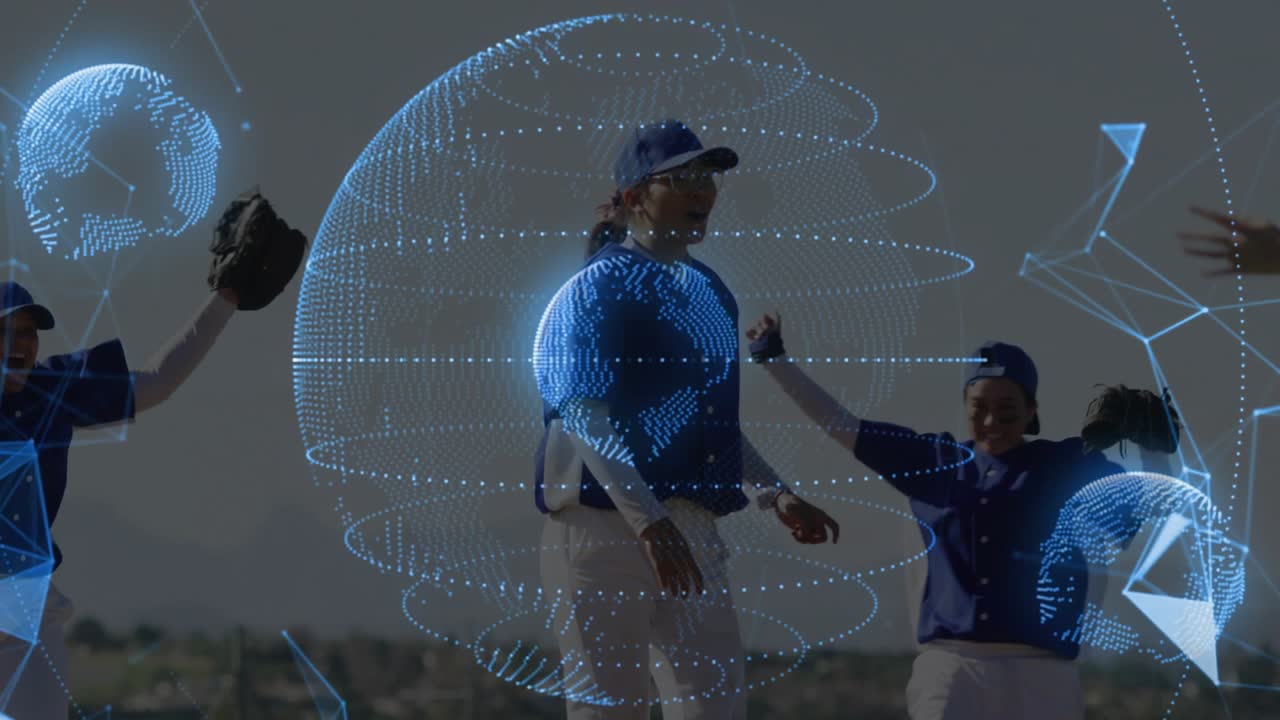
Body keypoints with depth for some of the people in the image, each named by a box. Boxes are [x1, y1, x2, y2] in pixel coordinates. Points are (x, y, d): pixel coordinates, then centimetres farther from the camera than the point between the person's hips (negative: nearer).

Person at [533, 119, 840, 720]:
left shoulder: (708, 291, 17)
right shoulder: (600, 285, -6)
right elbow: (584, 416, -15)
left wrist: (776, 496, 15)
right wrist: (649, 523, -24)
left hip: (692, 524, 8)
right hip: (605, 523, -8)